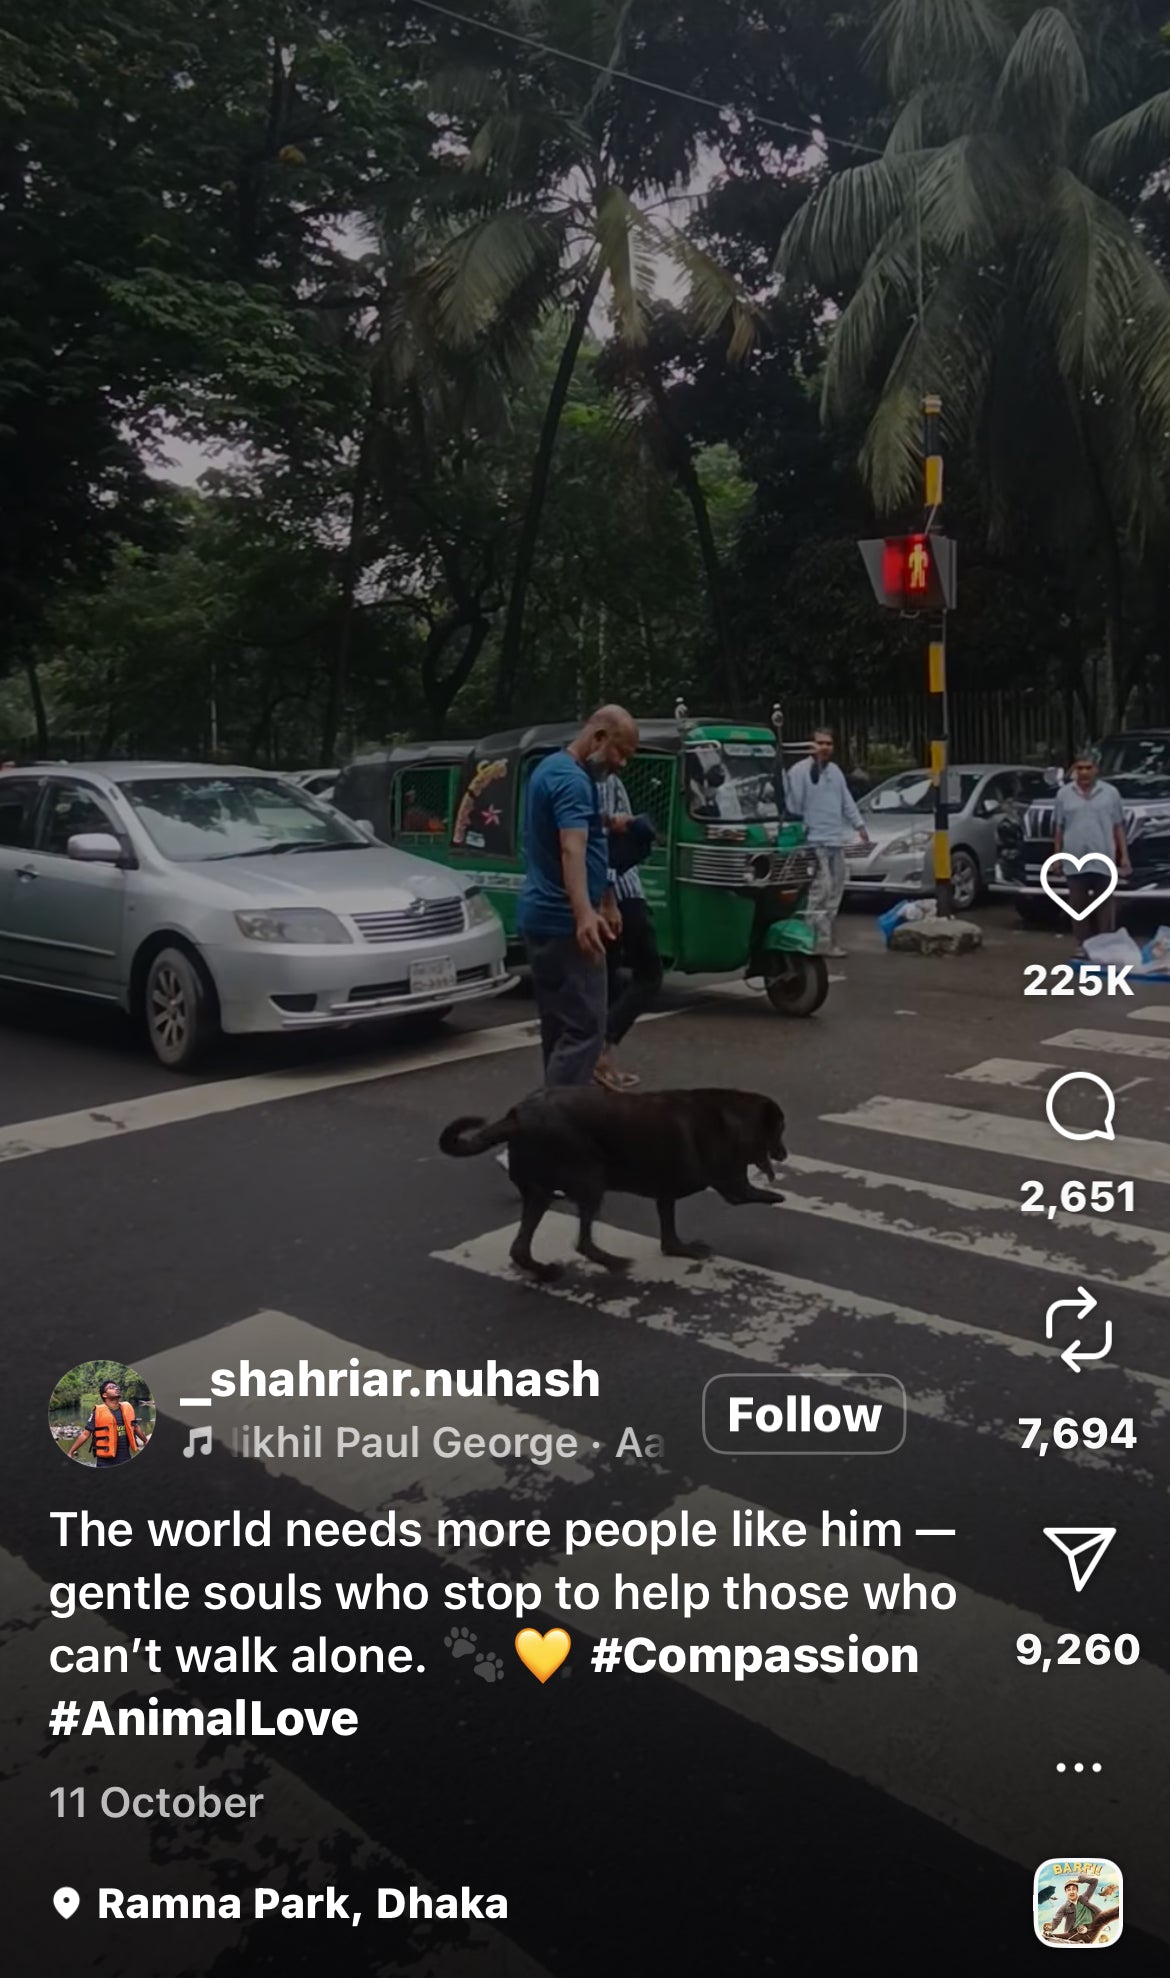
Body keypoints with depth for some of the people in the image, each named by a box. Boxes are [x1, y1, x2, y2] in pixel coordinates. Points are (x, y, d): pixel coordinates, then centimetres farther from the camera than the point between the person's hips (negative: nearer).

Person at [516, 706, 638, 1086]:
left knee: (561, 1026, 15)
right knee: (584, 1028, -10)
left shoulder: (554, 769, 18)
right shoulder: (572, 779, -16)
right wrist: (584, 914, -47)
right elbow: (572, 849, -33)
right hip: (562, 921, -11)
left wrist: (606, 902, 35)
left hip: (545, 916, 11)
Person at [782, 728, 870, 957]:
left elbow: (847, 800, 21)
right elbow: (793, 806, -12)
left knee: (835, 890, 11)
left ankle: (826, 936, 20)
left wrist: (859, 825, 17)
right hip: (814, 841, -9)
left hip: (836, 840, 9)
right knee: (821, 890, -14)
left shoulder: (835, 771, 16)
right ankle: (822, 940, -12)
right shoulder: (799, 772, -10)